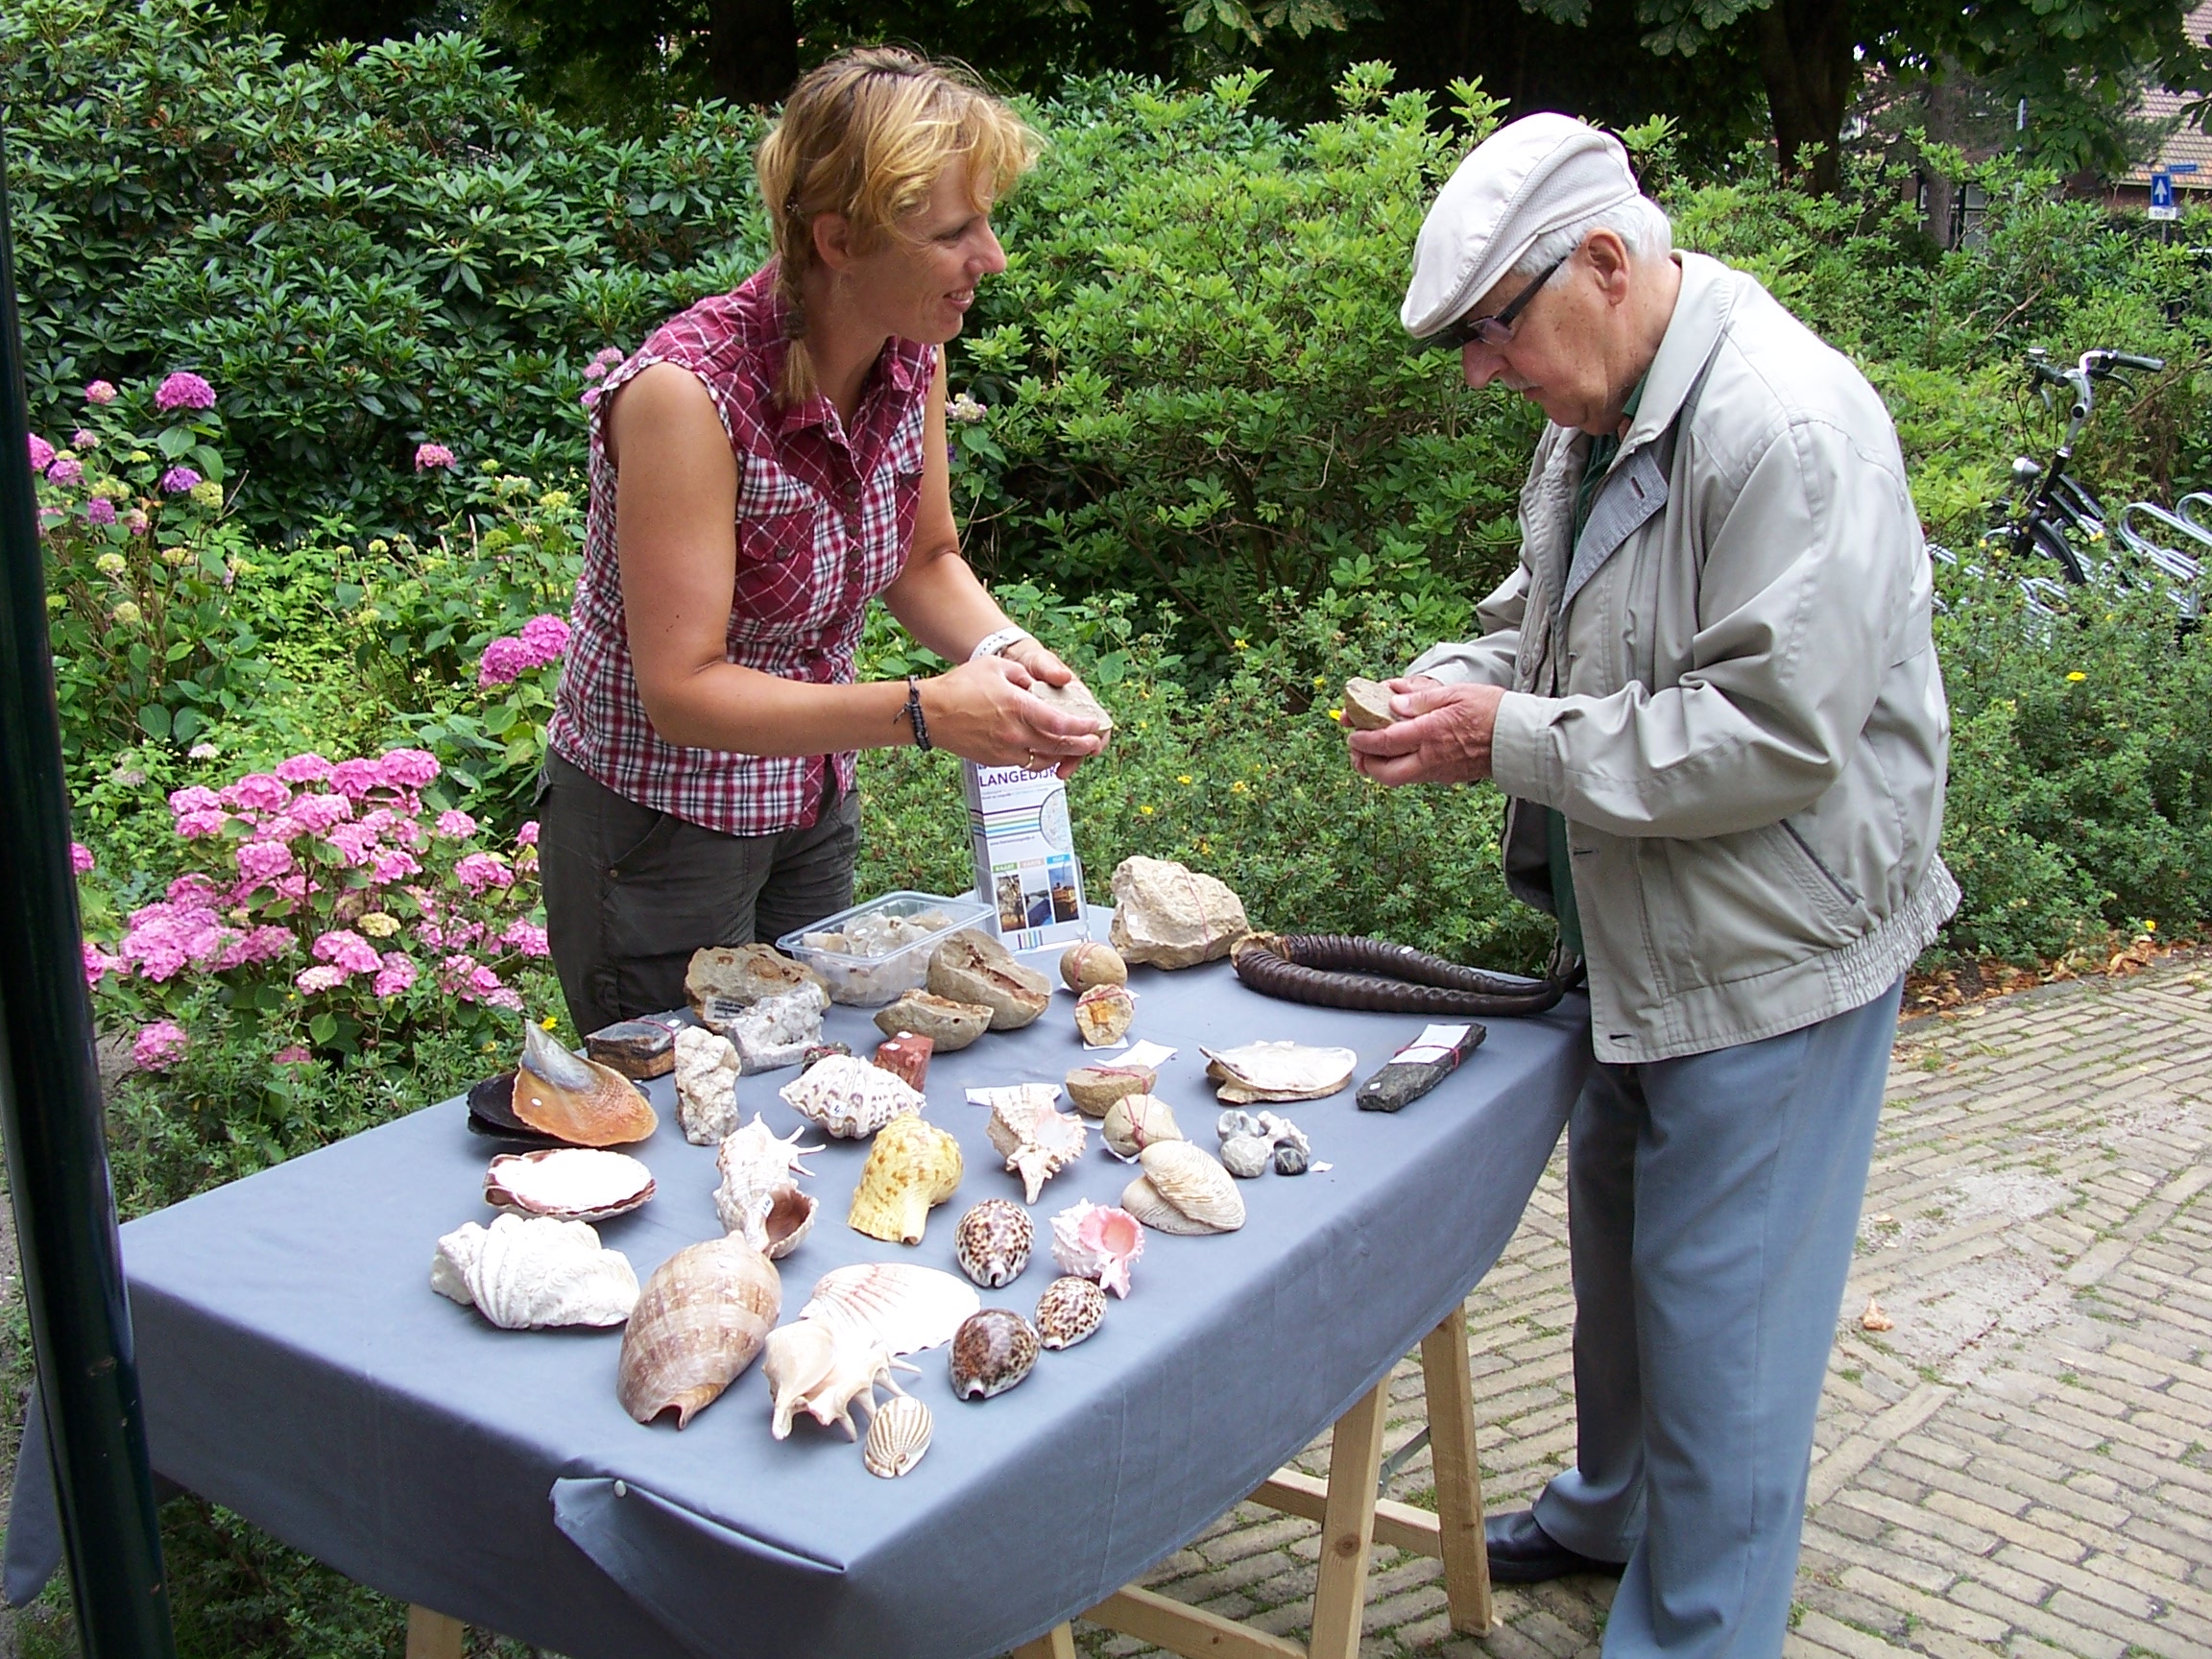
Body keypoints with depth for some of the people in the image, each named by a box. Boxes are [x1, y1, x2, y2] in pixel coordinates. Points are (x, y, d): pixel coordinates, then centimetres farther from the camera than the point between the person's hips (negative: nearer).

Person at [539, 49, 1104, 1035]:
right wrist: (926, 712, -34)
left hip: (814, 812, 6)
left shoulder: (913, 358, -8)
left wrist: (1005, 651, -15)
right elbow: (680, 687, -27)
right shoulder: (687, 393, -28)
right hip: (658, 834, -6)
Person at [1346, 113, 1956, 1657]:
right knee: (1618, 1239, 24)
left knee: (1718, 1301, 2)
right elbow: (1550, 619, 20)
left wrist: (1515, 742, -25)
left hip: (1770, 954, -10)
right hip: (1644, 939, 10)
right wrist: (1461, 680, -2)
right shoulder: (1601, 419, 6)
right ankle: (1618, 1504, 46)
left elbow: (1779, 734, -29)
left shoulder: (1788, 429, -25)